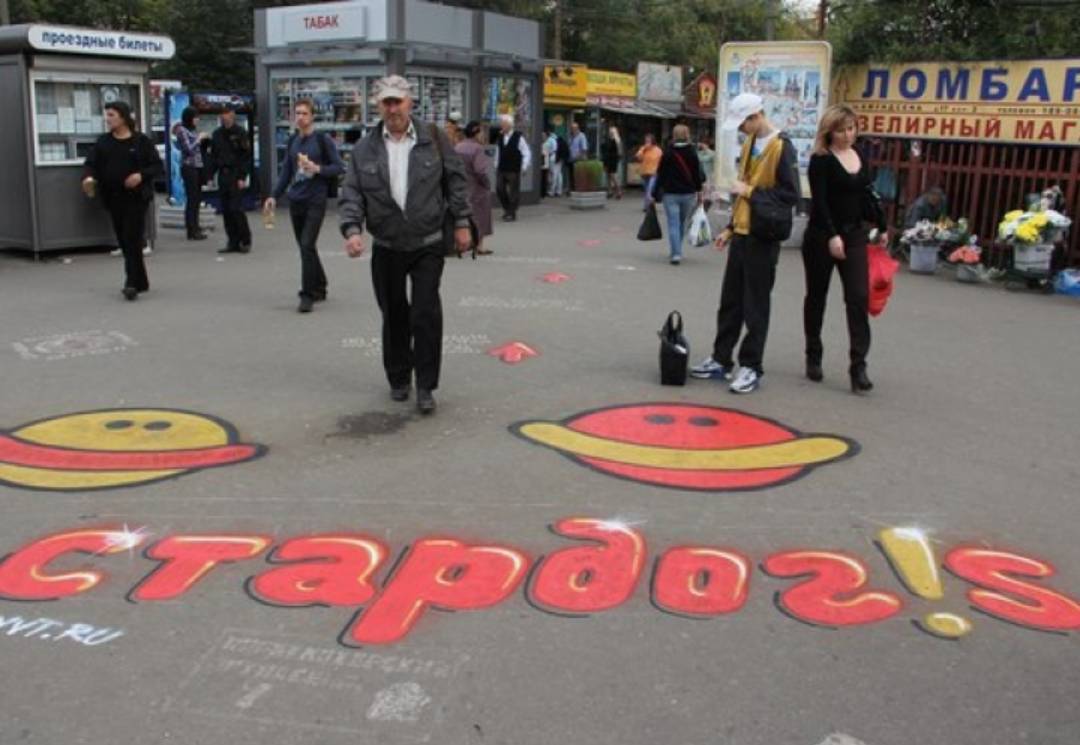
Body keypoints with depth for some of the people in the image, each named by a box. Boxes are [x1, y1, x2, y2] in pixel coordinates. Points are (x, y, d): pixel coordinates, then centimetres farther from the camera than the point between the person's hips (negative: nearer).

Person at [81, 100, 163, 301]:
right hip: (113, 198, 5)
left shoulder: (141, 141, -2)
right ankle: (140, 282, 21)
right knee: (123, 241, 9)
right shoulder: (103, 142, 9)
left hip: (136, 197, -5)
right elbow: (91, 163, 3)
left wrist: (141, 175, -19)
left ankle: (132, 283, -10)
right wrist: (88, 177, -19)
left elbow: (158, 166, -2)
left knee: (132, 240, -10)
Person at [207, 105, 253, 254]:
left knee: (236, 208, -11)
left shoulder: (240, 133, -3)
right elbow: (213, 156, 18)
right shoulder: (217, 134, 13)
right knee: (226, 210, 4)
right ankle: (233, 242, 10)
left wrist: (242, 177, -14)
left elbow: (247, 156, -7)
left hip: (236, 176, -6)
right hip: (223, 175, 6)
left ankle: (245, 241, 1)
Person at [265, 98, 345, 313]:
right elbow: (286, 172, 15)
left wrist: (317, 168, -17)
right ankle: (319, 288, 25)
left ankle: (308, 295, -5)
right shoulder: (292, 142, 11)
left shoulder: (323, 140, -4)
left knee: (307, 245, -12)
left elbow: (339, 167, -4)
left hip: (315, 201, -5)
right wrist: (274, 196, 8)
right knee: (304, 246, 10)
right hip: (295, 200, 5)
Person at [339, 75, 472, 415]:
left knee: (426, 313, -8)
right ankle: (399, 379, 28)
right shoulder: (365, 149, 3)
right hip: (386, 248, 2)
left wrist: (461, 223, 0)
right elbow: (352, 193, -2)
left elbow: (455, 180, 4)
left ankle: (425, 387, 2)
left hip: (428, 246, -2)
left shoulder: (433, 139, 0)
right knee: (394, 316, 11)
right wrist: (352, 229, -17)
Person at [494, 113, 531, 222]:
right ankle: (507, 209, 22)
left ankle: (512, 213, 12)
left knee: (513, 191, 1)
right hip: (501, 170, 5)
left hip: (514, 170, -5)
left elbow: (527, 153, -5)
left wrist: (524, 167, -8)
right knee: (499, 189, 3)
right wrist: (496, 165, 15)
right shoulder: (500, 137, 6)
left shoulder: (518, 137, -9)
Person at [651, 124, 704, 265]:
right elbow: (697, 174, 5)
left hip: (670, 194, -3)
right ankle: (676, 252, 25)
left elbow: (661, 174, -4)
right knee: (682, 223, 16)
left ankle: (676, 254, -14)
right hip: (688, 193, 3)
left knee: (673, 223, -3)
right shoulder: (692, 154, 1)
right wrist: (699, 192, 14)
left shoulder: (667, 153, -5)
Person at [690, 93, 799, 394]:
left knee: (755, 306, 0)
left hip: (763, 239, -8)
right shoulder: (749, 144, 11)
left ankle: (751, 367, 10)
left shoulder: (782, 147, -13)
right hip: (741, 235, 8)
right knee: (730, 301, 12)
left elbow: (790, 195, -18)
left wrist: (751, 191, -17)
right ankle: (721, 360, 22)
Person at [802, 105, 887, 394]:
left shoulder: (861, 158, 10)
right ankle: (813, 358, 22)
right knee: (816, 297, 8)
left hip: (855, 235, 5)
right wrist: (832, 235, -26)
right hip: (822, 236, -4)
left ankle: (858, 366, -8)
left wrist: (881, 227, 19)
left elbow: (866, 198, 18)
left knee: (859, 298, -6)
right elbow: (819, 201, -17)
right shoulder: (821, 160, -8)